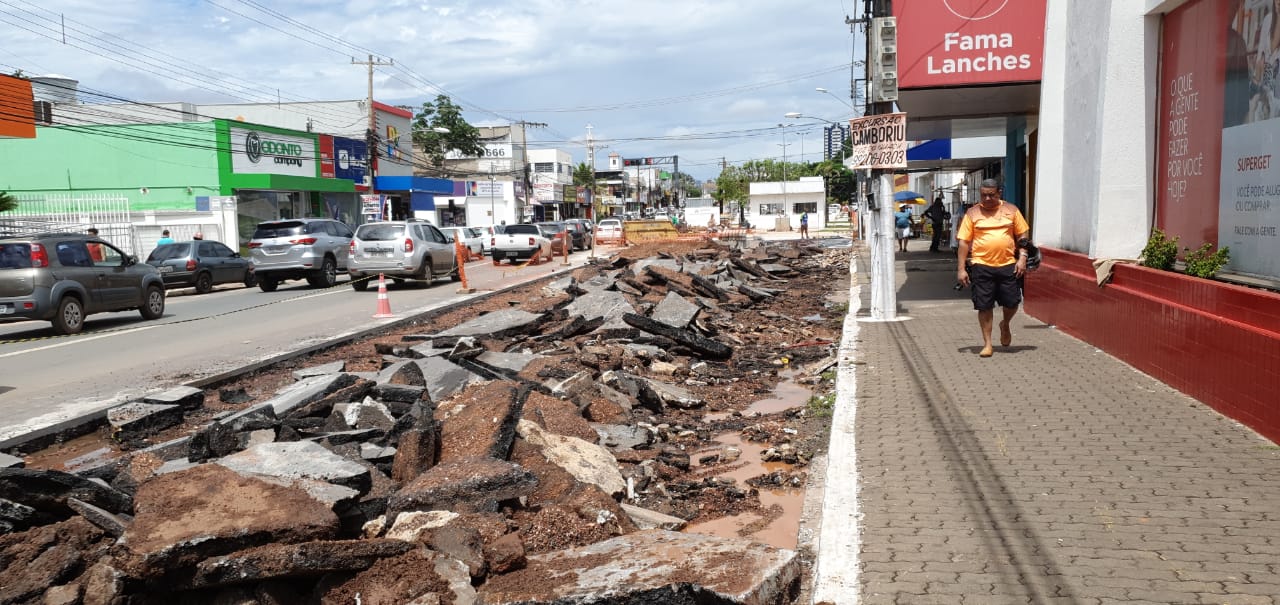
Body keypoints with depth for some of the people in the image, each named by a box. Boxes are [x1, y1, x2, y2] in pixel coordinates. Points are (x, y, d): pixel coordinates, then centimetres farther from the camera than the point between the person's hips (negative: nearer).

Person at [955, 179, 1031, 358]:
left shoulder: (1011, 210, 7)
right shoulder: (972, 214, 3)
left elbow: (1022, 235, 9)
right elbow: (964, 242, 1)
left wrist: (1022, 258, -4)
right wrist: (961, 269, -5)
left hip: (1008, 265, 1)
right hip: (982, 265, -1)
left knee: (1012, 302, 3)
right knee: (984, 306, 2)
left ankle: (1005, 325, 36)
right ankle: (987, 343, 14)